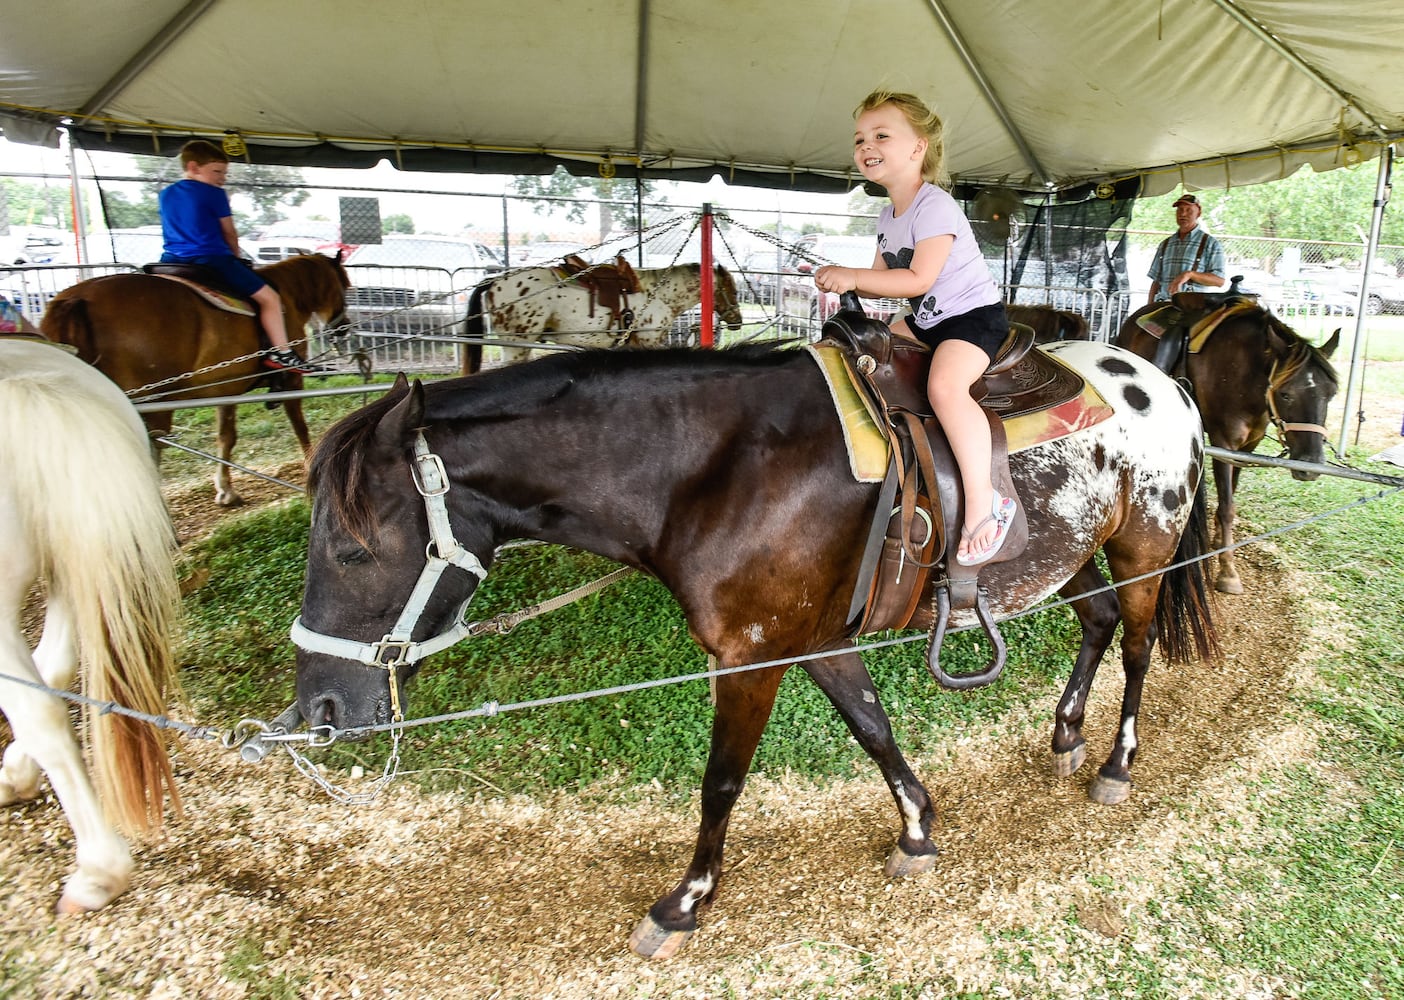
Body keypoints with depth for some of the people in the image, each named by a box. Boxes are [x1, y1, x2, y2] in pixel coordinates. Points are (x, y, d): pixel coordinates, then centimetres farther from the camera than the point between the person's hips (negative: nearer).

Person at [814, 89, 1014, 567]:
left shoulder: (934, 206, -18)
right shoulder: (888, 216, 12)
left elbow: (919, 279, -26)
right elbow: (883, 277, 13)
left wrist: (853, 276, -26)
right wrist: (843, 282, -8)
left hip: (973, 314, -10)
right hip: (925, 319, 11)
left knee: (945, 384, -34)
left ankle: (984, 500, -33)